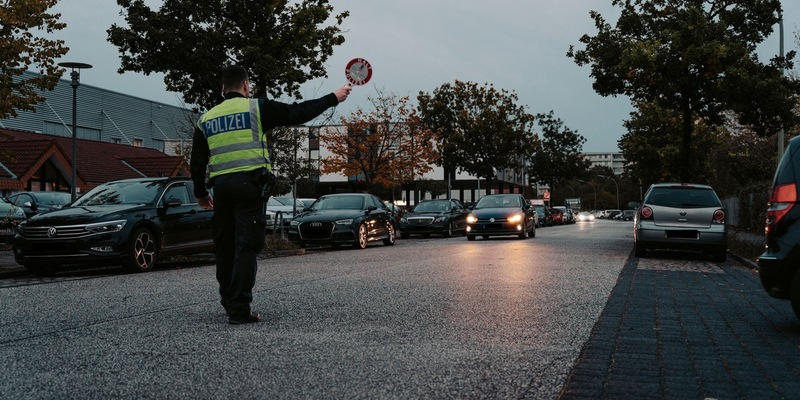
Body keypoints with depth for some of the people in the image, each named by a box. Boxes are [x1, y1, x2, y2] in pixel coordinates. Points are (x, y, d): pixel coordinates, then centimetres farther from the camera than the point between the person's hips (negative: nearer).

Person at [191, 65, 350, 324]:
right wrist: (333, 98, 12)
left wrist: (200, 193, 26)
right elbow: (298, 113, 2)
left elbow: (197, 162, 14)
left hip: (220, 185, 5)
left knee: (225, 246, 14)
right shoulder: (257, 108, 1)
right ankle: (239, 309, -9)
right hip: (249, 183, -5)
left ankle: (229, 302, 23)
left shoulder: (206, 119, 15)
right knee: (247, 245, -5)